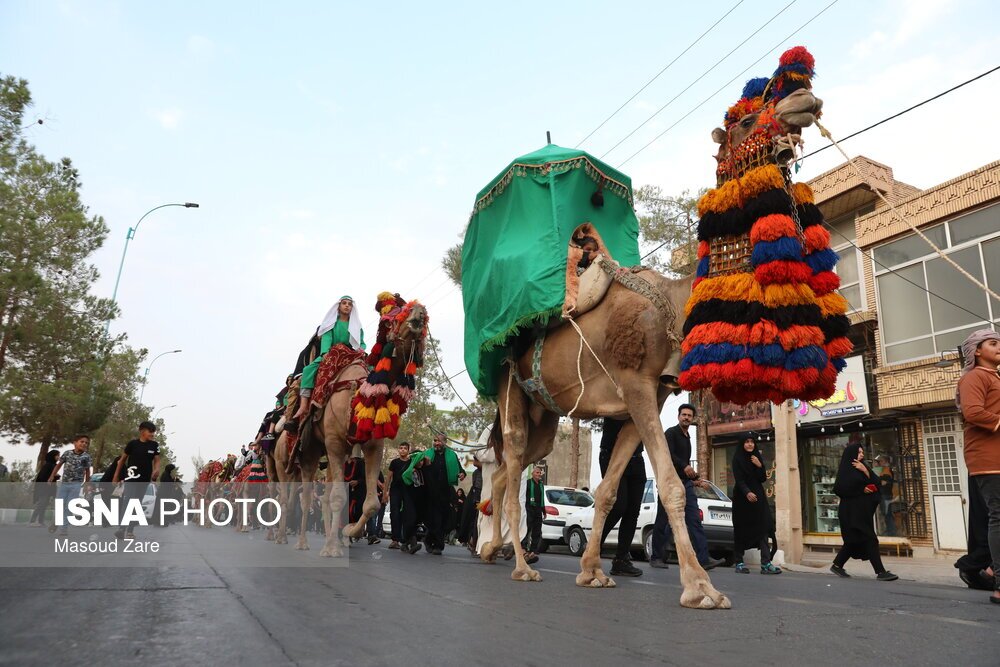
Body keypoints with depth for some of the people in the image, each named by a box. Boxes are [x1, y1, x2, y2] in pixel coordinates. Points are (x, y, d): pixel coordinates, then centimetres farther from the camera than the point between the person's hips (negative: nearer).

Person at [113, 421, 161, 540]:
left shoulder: (154, 445, 2)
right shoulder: (132, 443, -5)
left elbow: (157, 460, 1)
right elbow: (122, 459, 5)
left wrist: (156, 470, -21)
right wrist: (116, 476, 6)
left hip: (144, 479, 3)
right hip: (131, 477, -3)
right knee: (128, 503, -15)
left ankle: (129, 530, 18)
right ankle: (124, 529, -10)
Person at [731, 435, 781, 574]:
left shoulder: (758, 457, 10)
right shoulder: (737, 458, -6)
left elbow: (763, 479, 6)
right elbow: (738, 479, -16)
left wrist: (760, 466, -11)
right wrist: (747, 492, -32)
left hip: (758, 496, 4)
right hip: (742, 497, -4)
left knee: (763, 527, -7)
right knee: (741, 529, 0)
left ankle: (766, 564, -10)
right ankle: (739, 563, 7)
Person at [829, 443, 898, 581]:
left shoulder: (862, 468, 15)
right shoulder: (845, 470, -6)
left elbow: (876, 483, 6)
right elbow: (839, 488, -15)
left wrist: (866, 471, -7)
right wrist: (861, 489, -15)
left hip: (863, 509, 8)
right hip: (851, 510, -8)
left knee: (854, 541, 12)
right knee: (869, 540, -12)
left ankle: (837, 565, 22)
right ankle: (880, 572, -10)